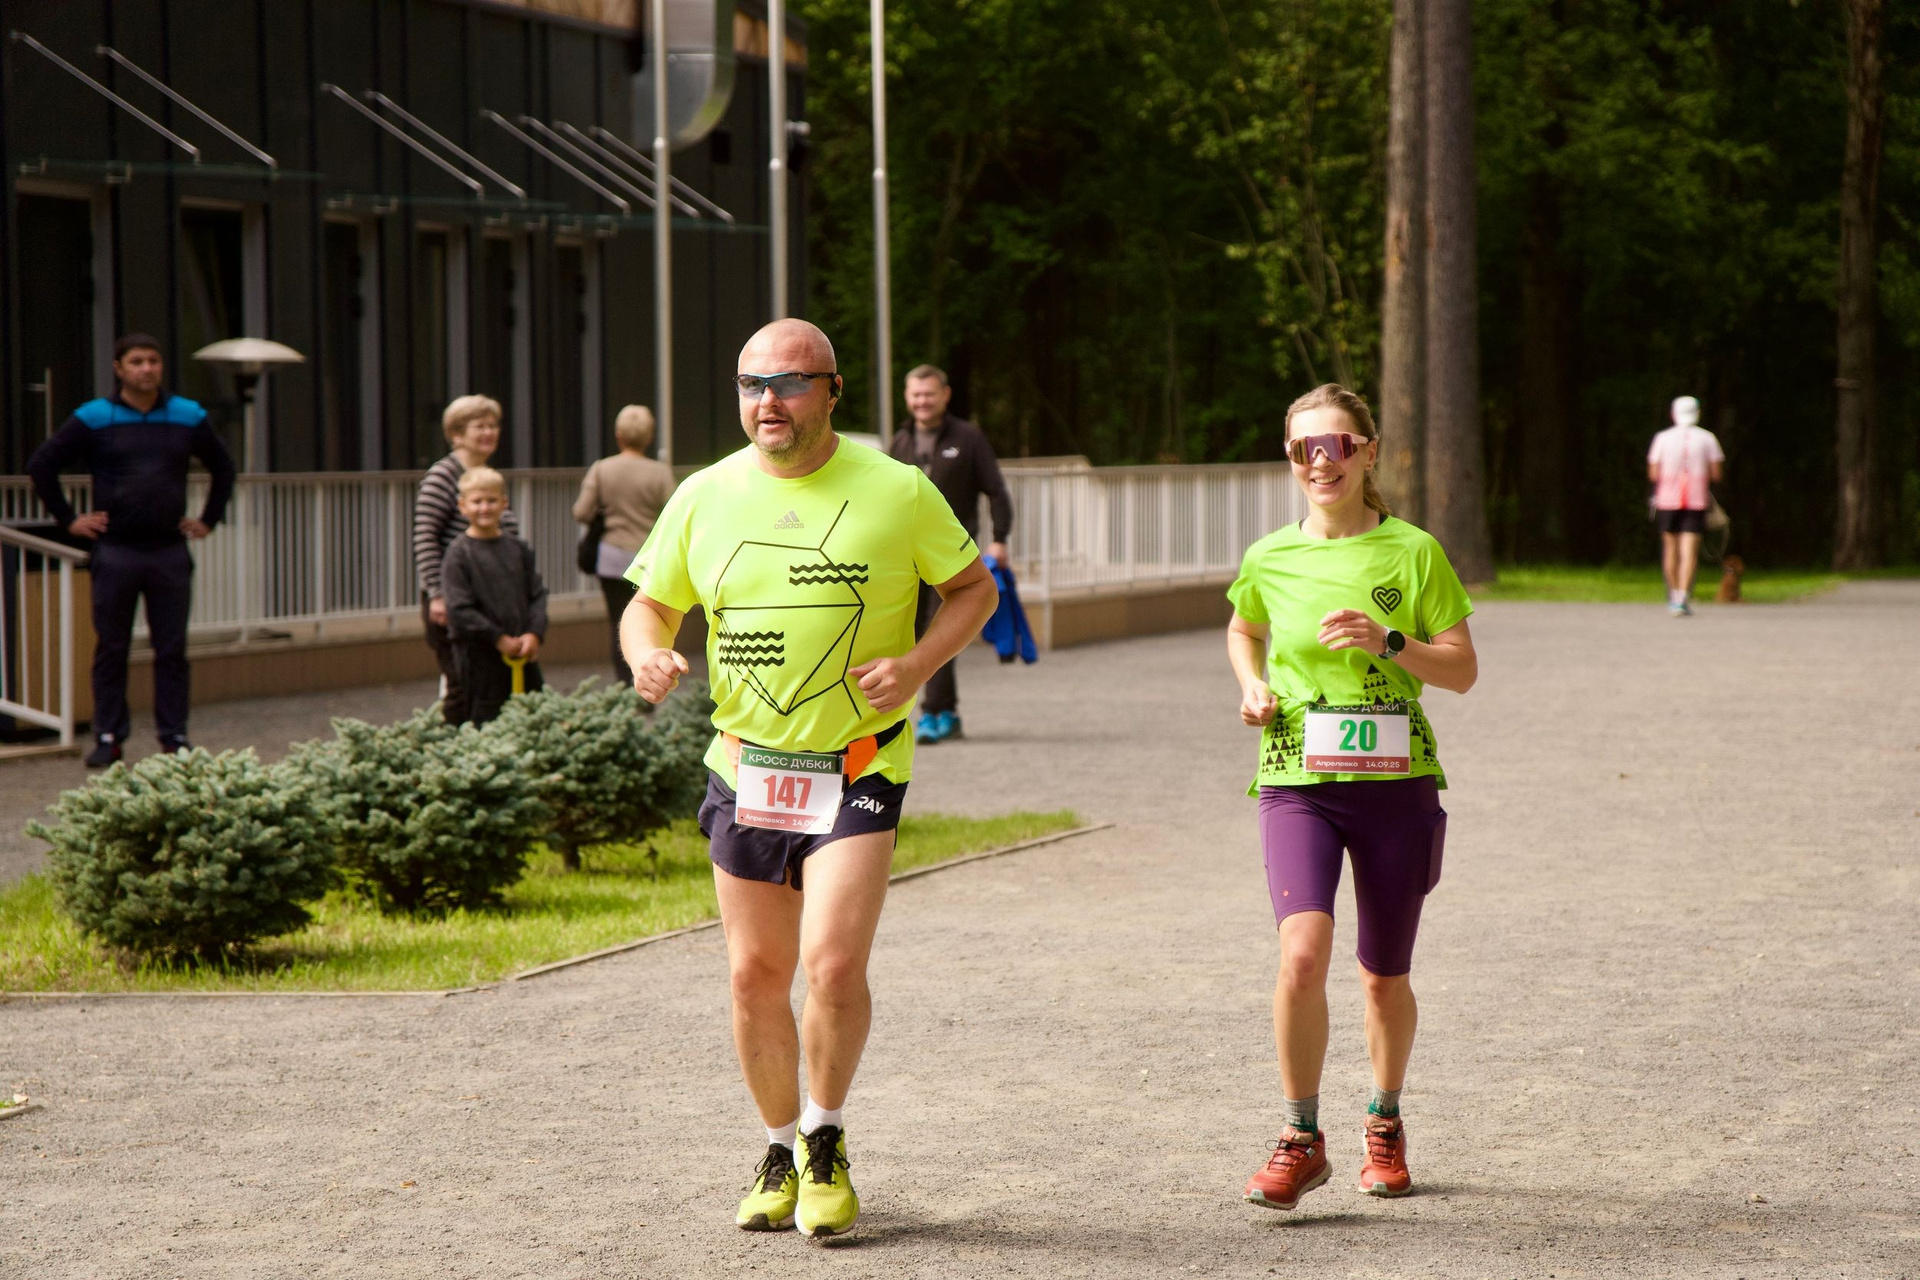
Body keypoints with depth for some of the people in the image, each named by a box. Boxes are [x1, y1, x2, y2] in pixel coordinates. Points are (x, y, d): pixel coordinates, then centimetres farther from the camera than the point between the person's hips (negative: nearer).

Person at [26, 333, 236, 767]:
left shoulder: (188, 417, 8)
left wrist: (209, 518, 14)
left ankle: (175, 737, 8)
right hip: (115, 553, -2)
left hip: (170, 552, 2)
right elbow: (41, 465, 4)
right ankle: (108, 737, 8)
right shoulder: (93, 419, 0)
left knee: (172, 650, 3)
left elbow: (222, 466, 22)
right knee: (111, 649, 2)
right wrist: (68, 519, 1)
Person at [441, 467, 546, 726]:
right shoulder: (459, 554, -6)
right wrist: (499, 639, -14)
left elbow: (537, 595, 10)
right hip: (481, 656, -5)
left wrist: (534, 633, -7)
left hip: (523, 655, 5)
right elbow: (459, 609, -12)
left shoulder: (519, 550, 9)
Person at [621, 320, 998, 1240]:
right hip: (745, 769, 3)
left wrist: (918, 662, -13)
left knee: (833, 961, -16)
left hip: (859, 767, -3)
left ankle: (827, 1145, 6)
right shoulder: (705, 497, 3)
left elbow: (973, 588, 5)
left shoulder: (896, 491, -4)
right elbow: (649, 603, 12)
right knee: (755, 974, 6)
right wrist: (647, 654, -11)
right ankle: (780, 1154, 25)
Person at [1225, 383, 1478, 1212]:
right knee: (1303, 955, -20)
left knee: (1384, 980, 10)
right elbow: (1244, 630, 26)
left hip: (1395, 782, 0)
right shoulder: (1270, 559, 4)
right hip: (1298, 782, 0)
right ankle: (1301, 1138, -6)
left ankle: (1384, 1122, 36)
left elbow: (1463, 670, -1)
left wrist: (1389, 642, -16)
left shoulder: (1412, 552, -2)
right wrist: (1252, 684, 6)